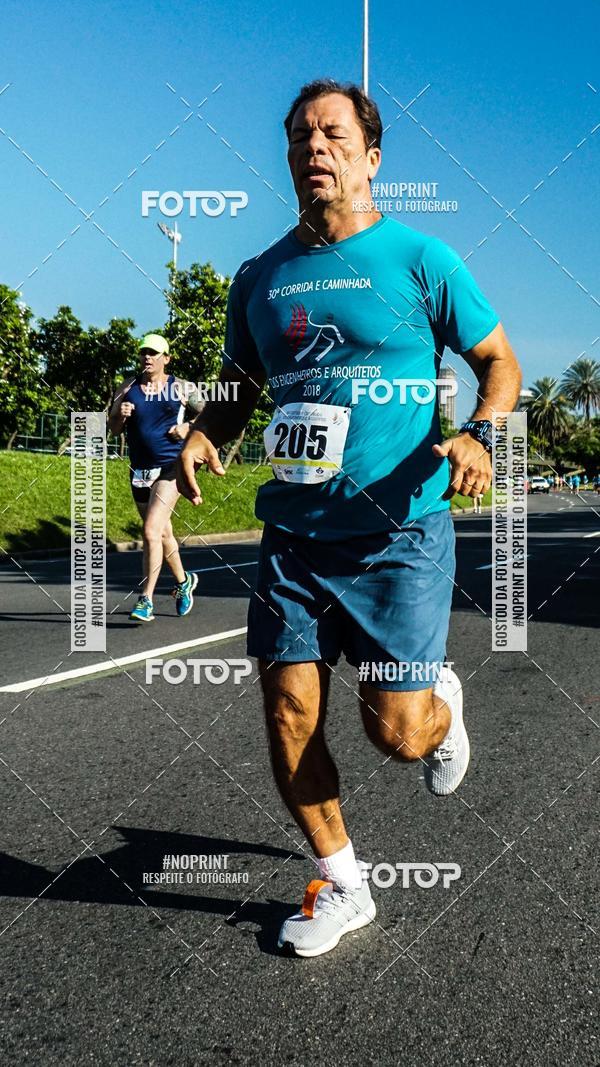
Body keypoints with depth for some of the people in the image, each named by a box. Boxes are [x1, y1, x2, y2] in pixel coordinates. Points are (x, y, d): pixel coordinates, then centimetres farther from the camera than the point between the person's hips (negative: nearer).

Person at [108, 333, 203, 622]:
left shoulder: (182, 388, -1)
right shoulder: (127, 389, 6)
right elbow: (113, 428, 10)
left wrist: (188, 428, -9)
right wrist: (120, 416, -11)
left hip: (171, 467, -5)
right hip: (139, 469, 5)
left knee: (151, 531, -18)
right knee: (163, 532, 17)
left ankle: (146, 599, -13)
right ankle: (184, 581, 39)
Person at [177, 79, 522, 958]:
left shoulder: (420, 259, -2)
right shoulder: (260, 277, 10)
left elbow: (500, 361, 4)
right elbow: (240, 385, 21)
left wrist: (479, 433, -16)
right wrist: (203, 435, 0)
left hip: (399, 531, -4)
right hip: (293, 532, 4)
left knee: (396, 731, -6)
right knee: (289, 718, 2)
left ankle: (445, 704, 34)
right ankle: (342, 888, 24)